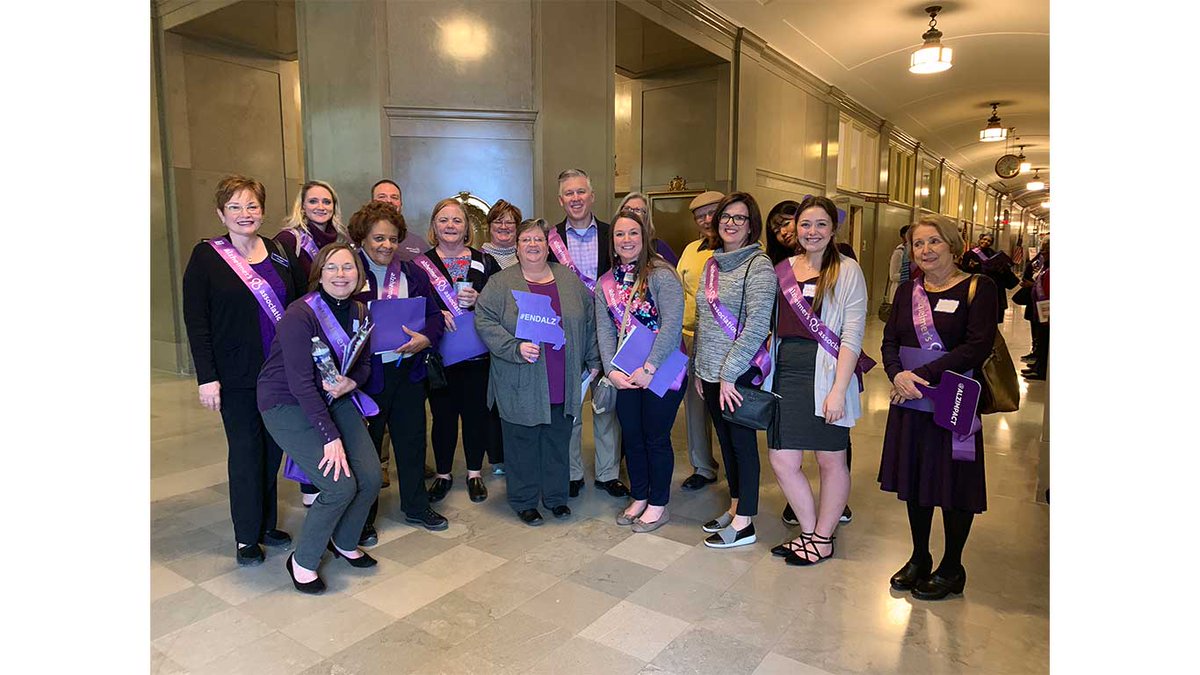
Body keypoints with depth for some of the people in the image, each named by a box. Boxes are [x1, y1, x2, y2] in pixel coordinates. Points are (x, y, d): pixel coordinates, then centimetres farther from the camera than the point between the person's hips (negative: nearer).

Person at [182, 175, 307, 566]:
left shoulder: (280, 253, 6)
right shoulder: (206, 256, -4)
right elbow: (195, 321, -8)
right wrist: (207, 377, -13)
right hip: (237, 377, -4)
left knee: (273, 448, 12)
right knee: (245, 452, 3)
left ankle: (267, 525, 28)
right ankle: (247, 537, 17)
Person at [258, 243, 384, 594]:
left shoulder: (359, 312, 0)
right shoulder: (300, 315, -22)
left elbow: (364, 364, 10)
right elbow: (301, 383, -24)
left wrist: (350, 383, -14)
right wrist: (330, 436, -25)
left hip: (334, 397, 7)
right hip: (287, 404, -6)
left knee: (370, 478, -3)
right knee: (341, 486, -16)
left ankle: (345, 543, 26)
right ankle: (302, 562, 9)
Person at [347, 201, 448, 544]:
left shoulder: (412, 273, 7)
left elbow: (434, 313, 8)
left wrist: (425, 338, -12)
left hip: (409, 370, 5)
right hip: (368, 374, -5)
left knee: (412, 439, 16)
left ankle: (416, 506, 34)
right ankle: (362, 519, 25)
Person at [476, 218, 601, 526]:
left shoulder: (570, 279, 8)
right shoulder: (501, 283, -1)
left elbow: (589, 320, 12)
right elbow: (484, 321, -8)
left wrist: (593, 361, 10)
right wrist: (516, 348, -19)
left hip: (563, 384, 3)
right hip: (521, 385, -3)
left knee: (559, 441, 13)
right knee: (523, 444, 6)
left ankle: (556, 496, 29)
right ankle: (524, 501, 23)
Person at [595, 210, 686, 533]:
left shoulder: (661, 274, -11)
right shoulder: (606, 283, 7)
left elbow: (672, 324, -19)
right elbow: (604, 330, 3)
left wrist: (650, 368, -22)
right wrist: (612, 370, -9)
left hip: (661, 371, -5)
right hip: (625, 375, 5)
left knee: (656, 437, 5)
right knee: (631, 436, 14)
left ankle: (658, 504, 23)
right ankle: (639, 497, 33)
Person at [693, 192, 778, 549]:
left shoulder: (758, 265, -12)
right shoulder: (712, 264, 11)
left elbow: (757, 326, -18)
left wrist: (729, 373, -19)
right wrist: (699, 367, 13)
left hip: (740, 374, -7)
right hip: (710, 372, 7)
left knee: (743, 442, 4)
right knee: (726, 440, 17)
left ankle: (744, 523, 16)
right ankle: (734, 508, 32)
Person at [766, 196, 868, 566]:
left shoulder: (847, 271, -3)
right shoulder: (783, 268, 11)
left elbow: (852, 336, -8)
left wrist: (838, 390, -16)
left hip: (825, 374, -4)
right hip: (785, 372, 5)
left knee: (831, 460, 9)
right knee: (783, 462, 5)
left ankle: (823, 538, 27)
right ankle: (809, 532, 25)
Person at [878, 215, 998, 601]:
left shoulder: (977, 289, -5)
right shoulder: (907, 291, 10)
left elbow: (978, 346, -16)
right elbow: (889, 342, 5)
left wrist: (923, 376, -21)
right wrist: (898, 374, -16)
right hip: (909, 401, 5)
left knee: (954, 484, 5)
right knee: (914, 480, 13)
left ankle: (952, 568, 24)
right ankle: (919, 558, 31)